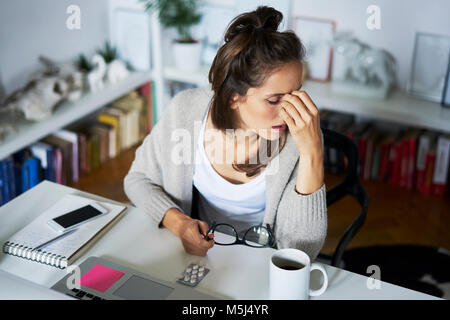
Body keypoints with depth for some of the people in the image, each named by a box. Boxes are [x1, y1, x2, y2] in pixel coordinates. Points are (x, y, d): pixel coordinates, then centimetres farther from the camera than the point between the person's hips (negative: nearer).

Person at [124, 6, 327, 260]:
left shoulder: (299, 135, -19)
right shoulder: (186, 109, -14)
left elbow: (302, 251, -23)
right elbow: (138, 178, 1)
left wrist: (312, 153, -32)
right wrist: (177, 222, -17)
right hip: (197, 252, 2)